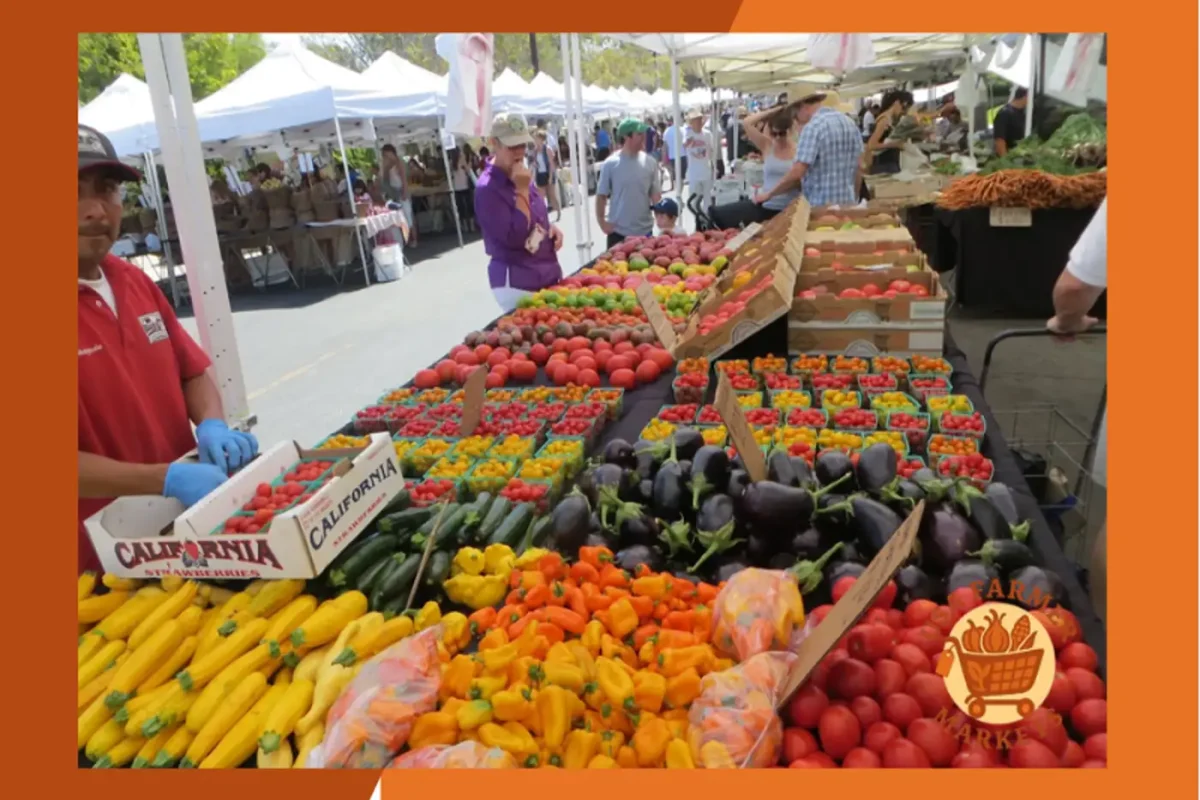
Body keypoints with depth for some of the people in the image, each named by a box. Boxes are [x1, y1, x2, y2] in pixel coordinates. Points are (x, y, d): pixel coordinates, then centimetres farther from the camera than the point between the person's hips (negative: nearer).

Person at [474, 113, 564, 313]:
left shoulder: (518, 177, 7)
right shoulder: (487, 188, -19)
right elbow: (514, 238, -25)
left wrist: (551, 227, 2)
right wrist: (522, 191, -23)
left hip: (547, 275, 8)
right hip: (517, 283, -8)